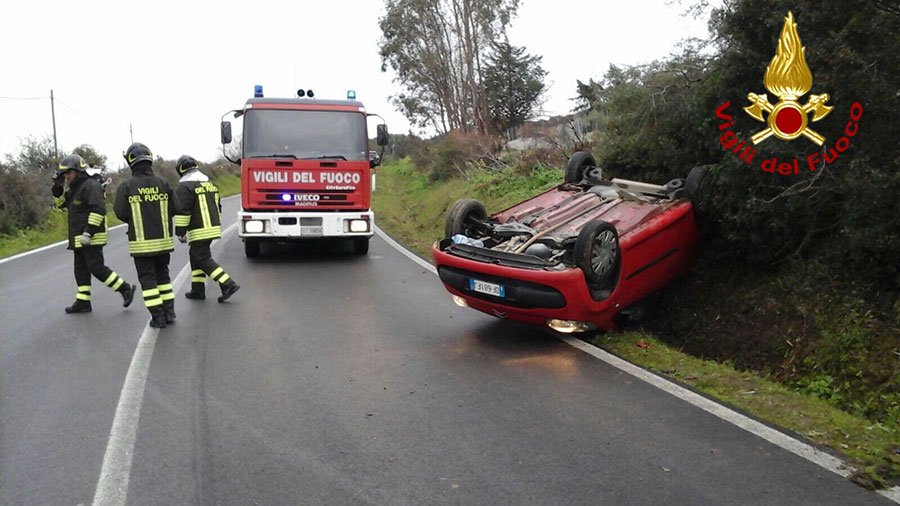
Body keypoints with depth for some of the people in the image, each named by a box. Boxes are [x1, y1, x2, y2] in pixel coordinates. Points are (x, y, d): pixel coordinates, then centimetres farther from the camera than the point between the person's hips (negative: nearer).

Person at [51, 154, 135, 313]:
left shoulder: (91, 185, -15)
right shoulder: (74, 188, 17)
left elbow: (98, 210, -24)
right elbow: (62, 204, 27)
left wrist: (88, 232, -27)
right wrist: (57, 188, 10)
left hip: (92, 238, -10)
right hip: (80, 239, 10)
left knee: (96, 267, -12)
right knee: (81, 269, 12)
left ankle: (125, 288, -4)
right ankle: (82, 302, 17)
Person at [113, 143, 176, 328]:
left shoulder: (127, 186, -8)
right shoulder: (162, 183, -1)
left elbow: (121, 213, -8)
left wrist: (134, 220, 12)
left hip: (141, 242, -3)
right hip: (163, 240, 3)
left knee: (147, 278, 5)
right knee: (163, 274, 17)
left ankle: (158, 317, 3)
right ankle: (169, 312, 16)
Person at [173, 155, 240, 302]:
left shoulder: (185, 186, -11)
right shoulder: (209, 183, 15)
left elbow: (182, 211, -16)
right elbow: (217, 207, 21)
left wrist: (180, 232, -11)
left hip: (199, 231, -8)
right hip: (213, 228, 8)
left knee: (204, 260, -5)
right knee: (196, 256, 18)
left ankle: (228, 285, -16)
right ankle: (198, 290, 18)